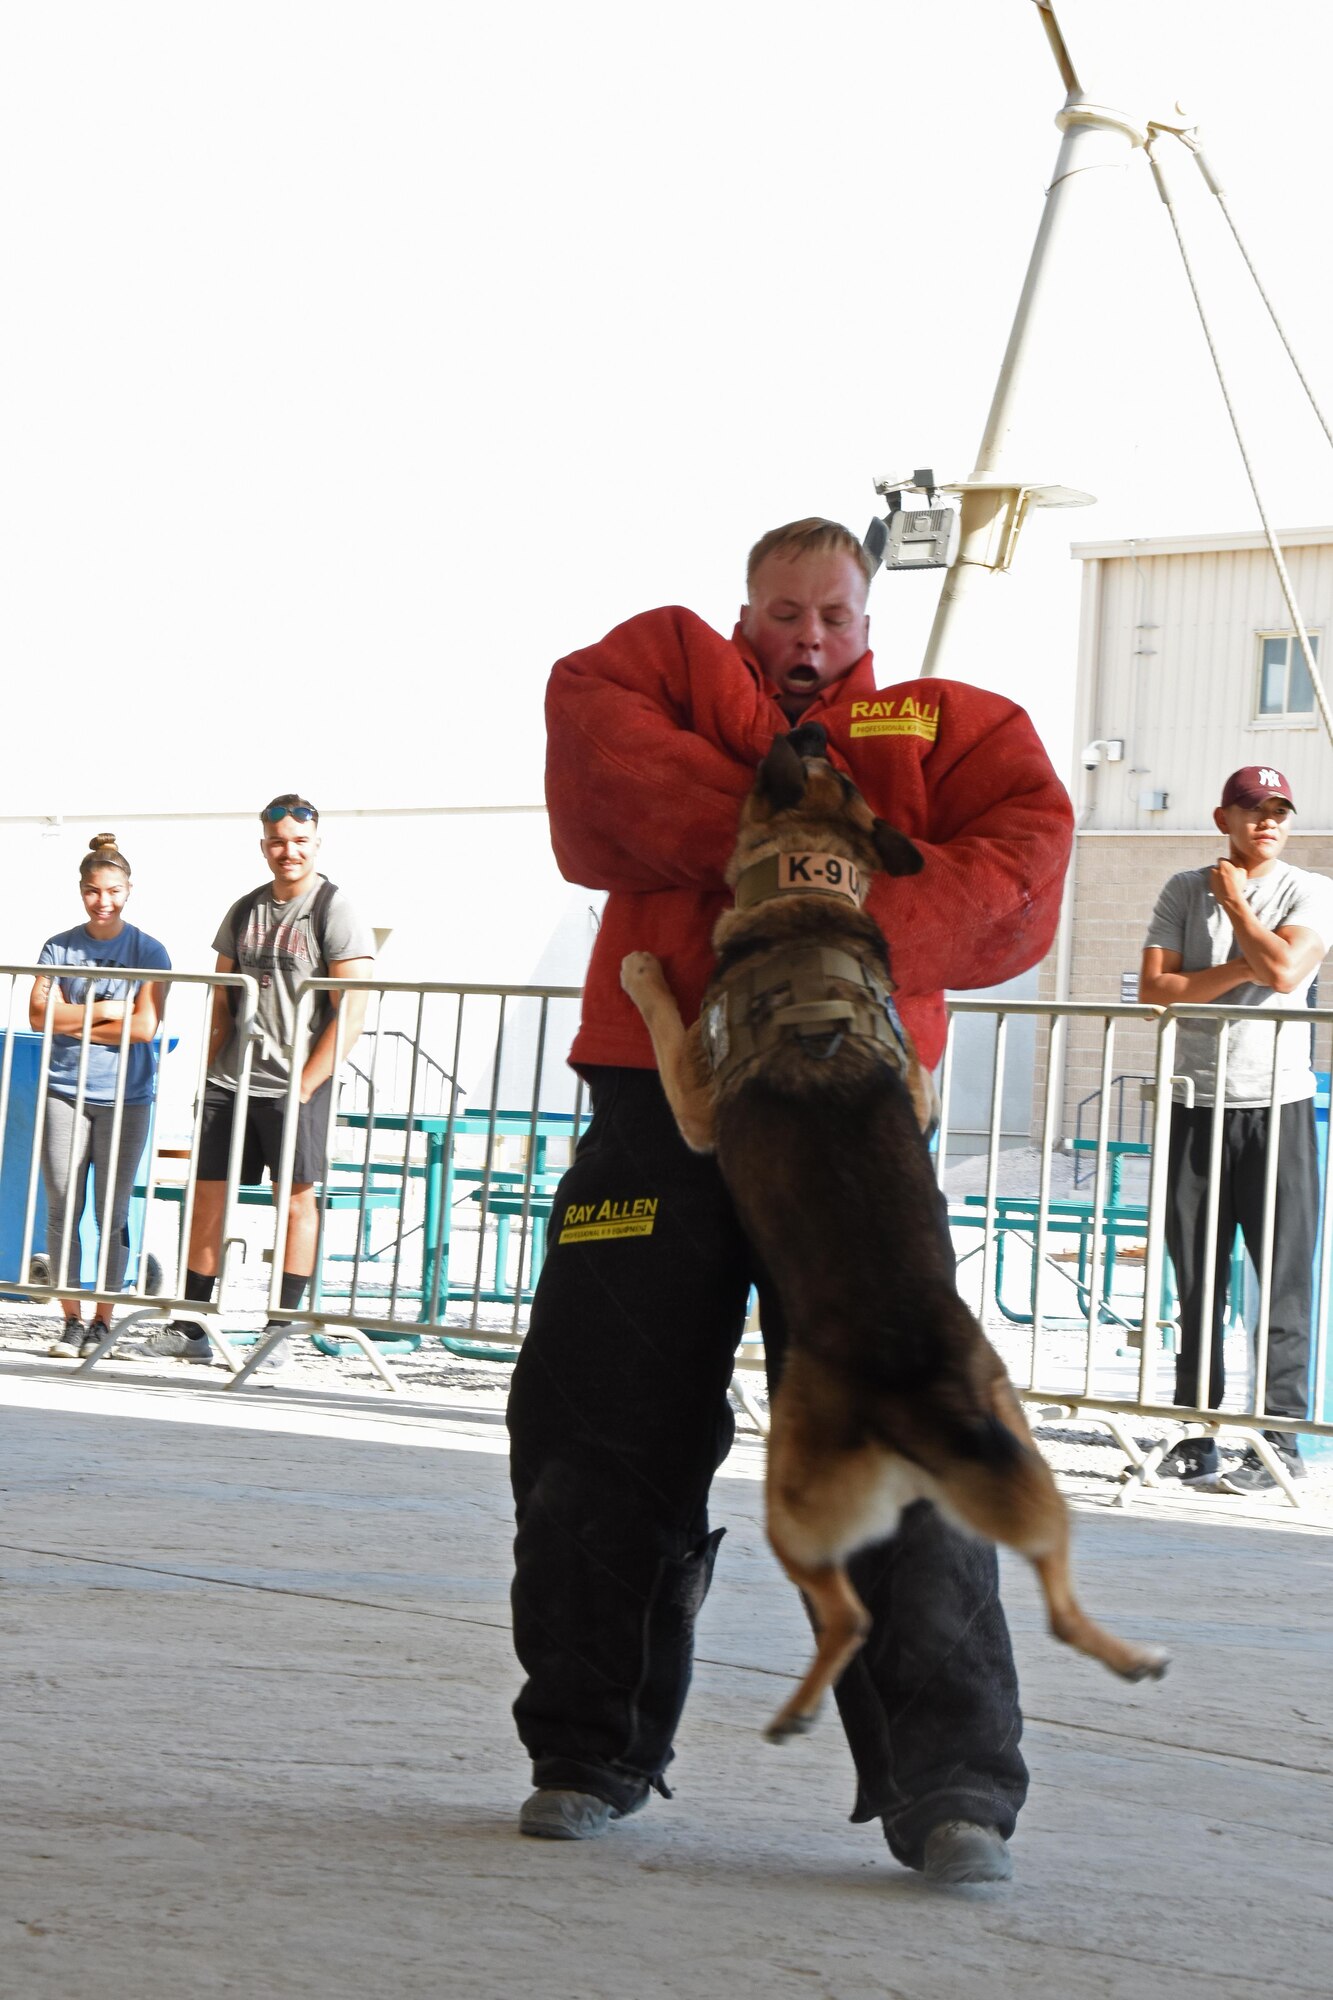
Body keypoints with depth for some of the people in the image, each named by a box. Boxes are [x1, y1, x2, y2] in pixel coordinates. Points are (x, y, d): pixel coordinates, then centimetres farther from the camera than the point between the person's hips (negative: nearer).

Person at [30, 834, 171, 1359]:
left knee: (113, 1213, 0)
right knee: (62, 1209, -1)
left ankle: (102, 1319, 8)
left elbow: (144, 1025, -10)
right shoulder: (59, 949, 5)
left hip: (125, 1096, -2)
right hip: (65, 1093, 2)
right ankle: (70, 1318, 7)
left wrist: (74, 1023, -6)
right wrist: (103, 1010, -9)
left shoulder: (148, 952, 1)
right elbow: (39, 1015, -5)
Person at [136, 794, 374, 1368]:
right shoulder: (244, 911, 13)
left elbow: (351, 1012, -10)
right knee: (208, 1197, 4)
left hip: (295, 1085, -5)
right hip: (230, 1082, 5)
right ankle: (190, 1329, 10)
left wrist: (306, 1084, -14)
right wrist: (208, 1071, 7)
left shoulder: (335, 911, -4)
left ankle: (281, 1328, 5)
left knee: (297, 1196, -1)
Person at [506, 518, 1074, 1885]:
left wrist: (879, 936, -18)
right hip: (661, 1105, 1)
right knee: (604, 1434, 4)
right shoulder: (673, 670, 19)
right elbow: (592, 716, -4)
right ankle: (591, 1755, 19)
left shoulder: (938, 728, 17)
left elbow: (1023, 843, 0)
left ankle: (951, 1783, -9)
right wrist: (762, 838, -11)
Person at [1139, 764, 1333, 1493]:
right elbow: (1155, 988, -1)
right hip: (1196, 1104, 3)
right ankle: (1197, 1434, 11)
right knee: (1195, 1281, 5)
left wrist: (1234, 901, -3)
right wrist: (1241, 970, -10)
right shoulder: (1185, 891, 10)